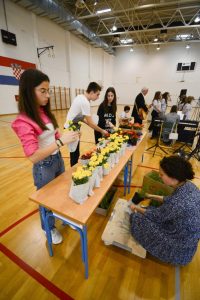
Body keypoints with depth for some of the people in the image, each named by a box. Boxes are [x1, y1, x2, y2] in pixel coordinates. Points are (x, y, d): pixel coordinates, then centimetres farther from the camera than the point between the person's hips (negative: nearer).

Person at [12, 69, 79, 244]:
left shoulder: (45, 113, -1)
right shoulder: (23, 121, -22)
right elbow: (33, 156, -28)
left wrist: (67, 137, -7)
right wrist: (61, 141, -32)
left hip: (58, 159, 7)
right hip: (43, 167, -7)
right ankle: (50, 229, 47)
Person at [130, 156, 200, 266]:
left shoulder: (179, 202, -38)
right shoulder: (188, 185, -13)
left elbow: (156, 216, -19)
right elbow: (170, 201, 7)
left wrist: (136, 208, -1)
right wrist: (152, 196, 12)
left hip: (180, 248, -7)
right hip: (186, 234, 7)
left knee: (137, 218, -6)